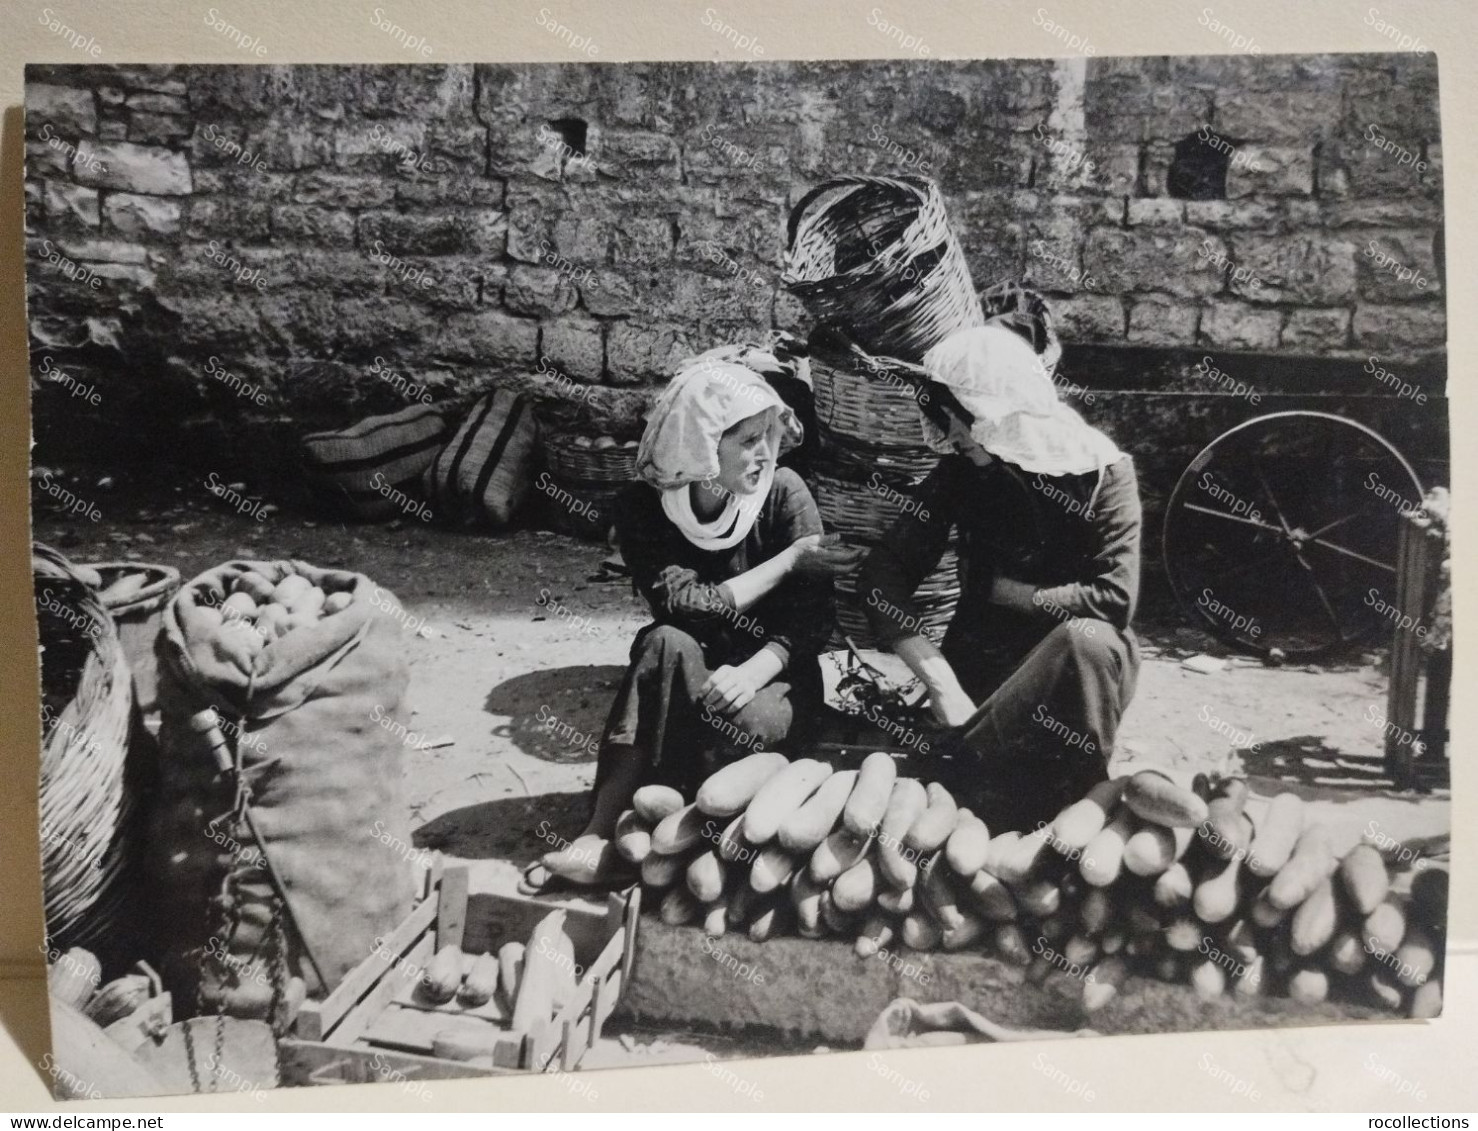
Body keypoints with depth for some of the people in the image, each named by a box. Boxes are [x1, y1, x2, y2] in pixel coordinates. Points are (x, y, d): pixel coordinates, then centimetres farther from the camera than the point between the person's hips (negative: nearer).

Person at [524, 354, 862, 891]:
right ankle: (604, 831, -32)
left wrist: (751, 672, -34)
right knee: (666, 645, -33)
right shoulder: (642, 506, -10)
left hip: (776, 675, -1)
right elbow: (681, 606, -22)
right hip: (690, 675, 1)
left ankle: (609, 836, -23)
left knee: (742, 720, -35)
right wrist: (790, 559, -21)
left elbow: (812, 620, -16)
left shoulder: (784, 492, -11)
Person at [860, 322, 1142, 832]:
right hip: (982, 658, 1)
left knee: (1090, 642, -37)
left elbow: (1115, 598, -18)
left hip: (1072, 657, -1)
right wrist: (940, 681, -24)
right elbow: (883, 574, -12)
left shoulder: (1103, 471, -11)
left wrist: (1008, 591, -12)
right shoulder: (960, 471, -4)